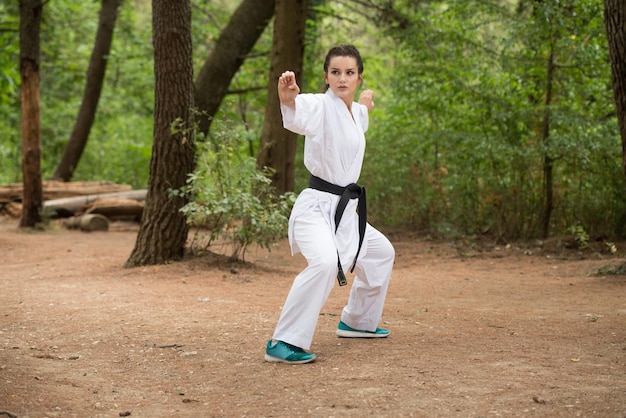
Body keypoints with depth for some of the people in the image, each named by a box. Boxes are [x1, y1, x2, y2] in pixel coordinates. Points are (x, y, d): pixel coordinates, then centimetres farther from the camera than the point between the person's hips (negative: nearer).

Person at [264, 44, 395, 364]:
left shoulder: (355, 112, 10)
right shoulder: (321, 106, -15)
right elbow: (295, 111, -42)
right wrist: (287, 96, -61)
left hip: (346, 209, 9)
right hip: (316, 206, -9)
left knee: (381, 253, 27)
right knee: (325, 262, -35)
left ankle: (358, 321, 44)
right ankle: (284, 343, -30)